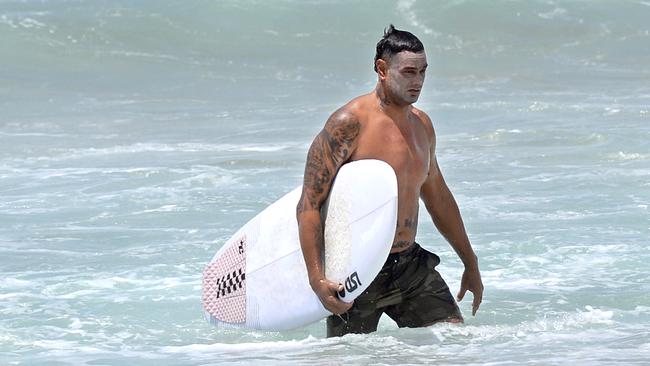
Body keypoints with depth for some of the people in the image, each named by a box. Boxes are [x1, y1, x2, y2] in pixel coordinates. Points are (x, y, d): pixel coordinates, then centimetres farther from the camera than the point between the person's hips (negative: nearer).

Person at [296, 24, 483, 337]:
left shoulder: (422, 124, 9)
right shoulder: (350, 123, -14)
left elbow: (438, 197, 24)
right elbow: (309, 205, -16)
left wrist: (471, 265, 28)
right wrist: (317, 279, -25)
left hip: (411, 265, 6)